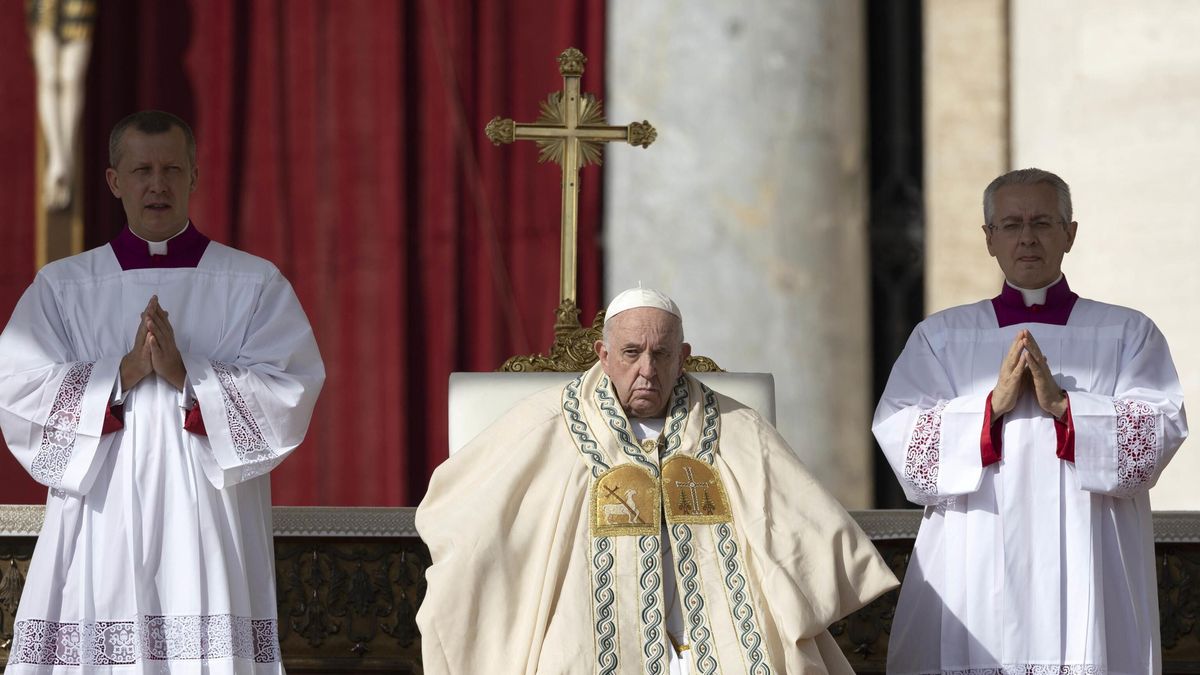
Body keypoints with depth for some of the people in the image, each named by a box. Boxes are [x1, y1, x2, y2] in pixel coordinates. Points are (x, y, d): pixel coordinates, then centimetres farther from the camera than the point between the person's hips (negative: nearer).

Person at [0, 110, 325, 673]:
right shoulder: (61, 288, 11)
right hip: (101, 535, 1)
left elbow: (291, 393, -3)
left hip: (207, 532, -1)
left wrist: (185, 373, -14)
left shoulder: (255, 285, 9)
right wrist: (123, 373, -12)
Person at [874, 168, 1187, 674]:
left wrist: (1063, 405, -15)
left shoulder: (1127, 335, 12)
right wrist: (993, 403, -13)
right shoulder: (941, 337, 13)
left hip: (1085, 577, 0)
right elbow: (898, 436, 0)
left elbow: (1161, 430, -3)